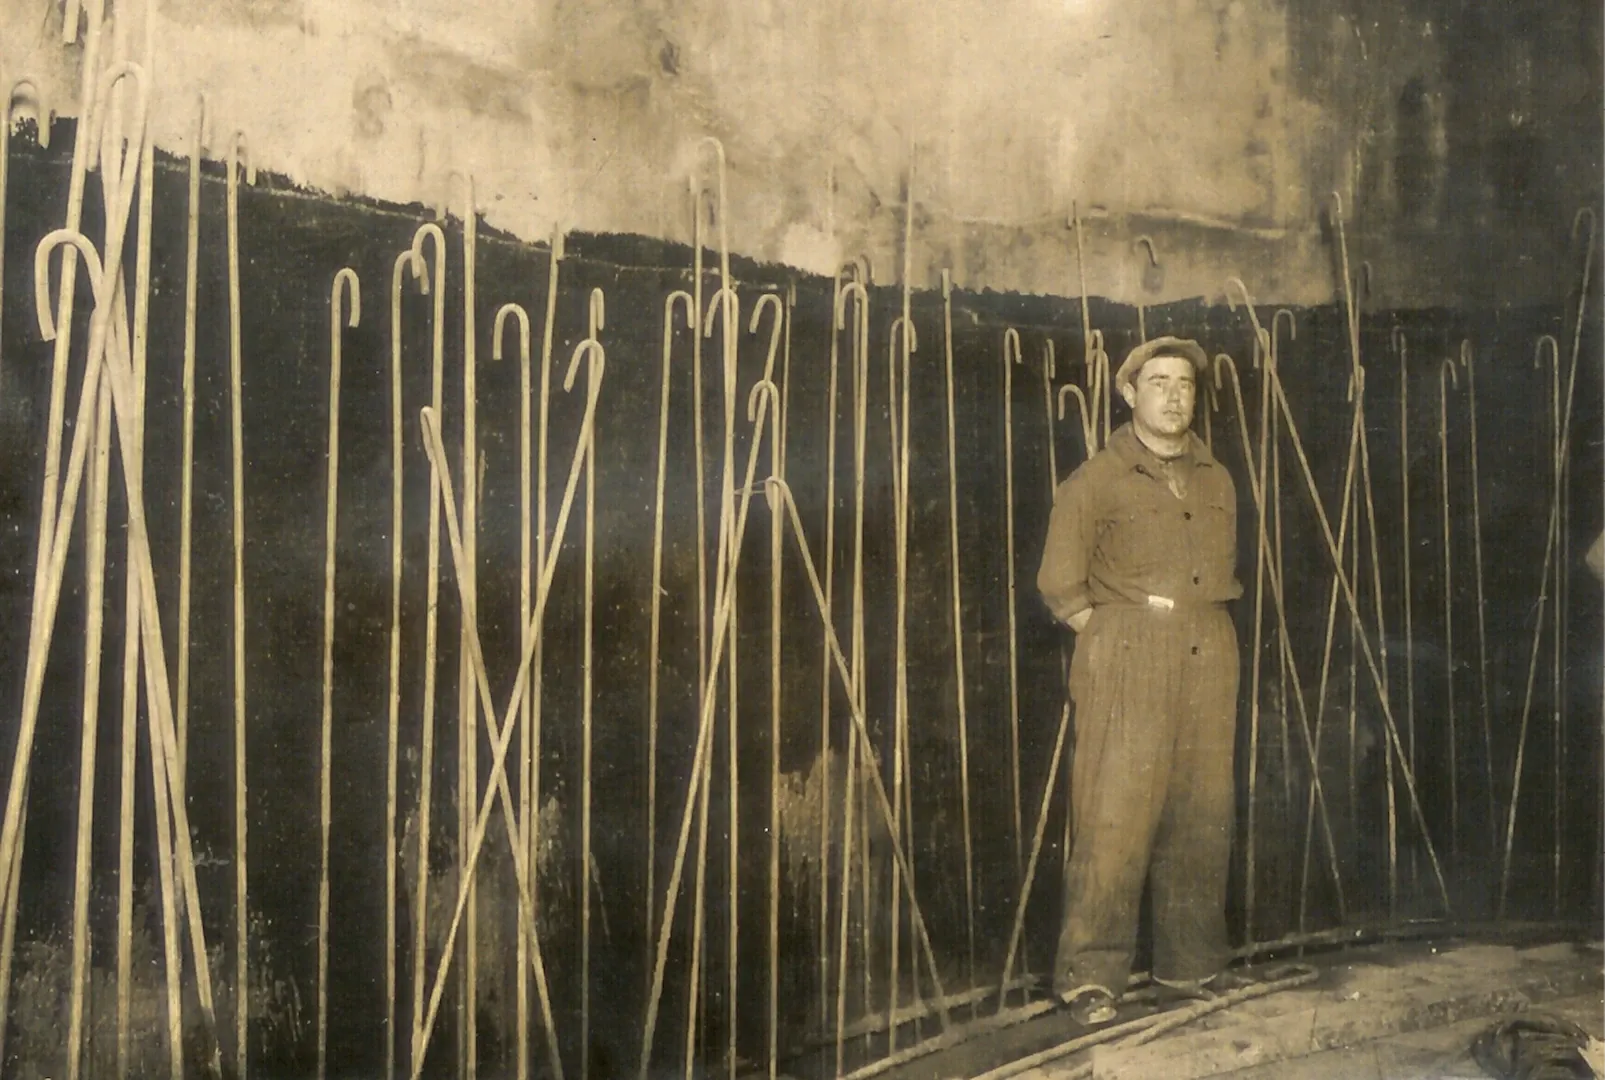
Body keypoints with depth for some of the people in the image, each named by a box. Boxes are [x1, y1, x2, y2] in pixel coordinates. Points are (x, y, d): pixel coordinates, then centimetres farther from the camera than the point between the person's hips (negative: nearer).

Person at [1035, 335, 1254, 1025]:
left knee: (1202, 819, 7)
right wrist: (1109, 636, -4)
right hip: (1127, 664, -5)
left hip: (1207, 659, 5)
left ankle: (1192, 967, 19)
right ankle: (1089, 978, -2)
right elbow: (1060, 584, -4)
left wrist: (1201, 633, 12)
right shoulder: (1097, 481, -1)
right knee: (1115, 818, -8)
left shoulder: (1217, 481, 16)